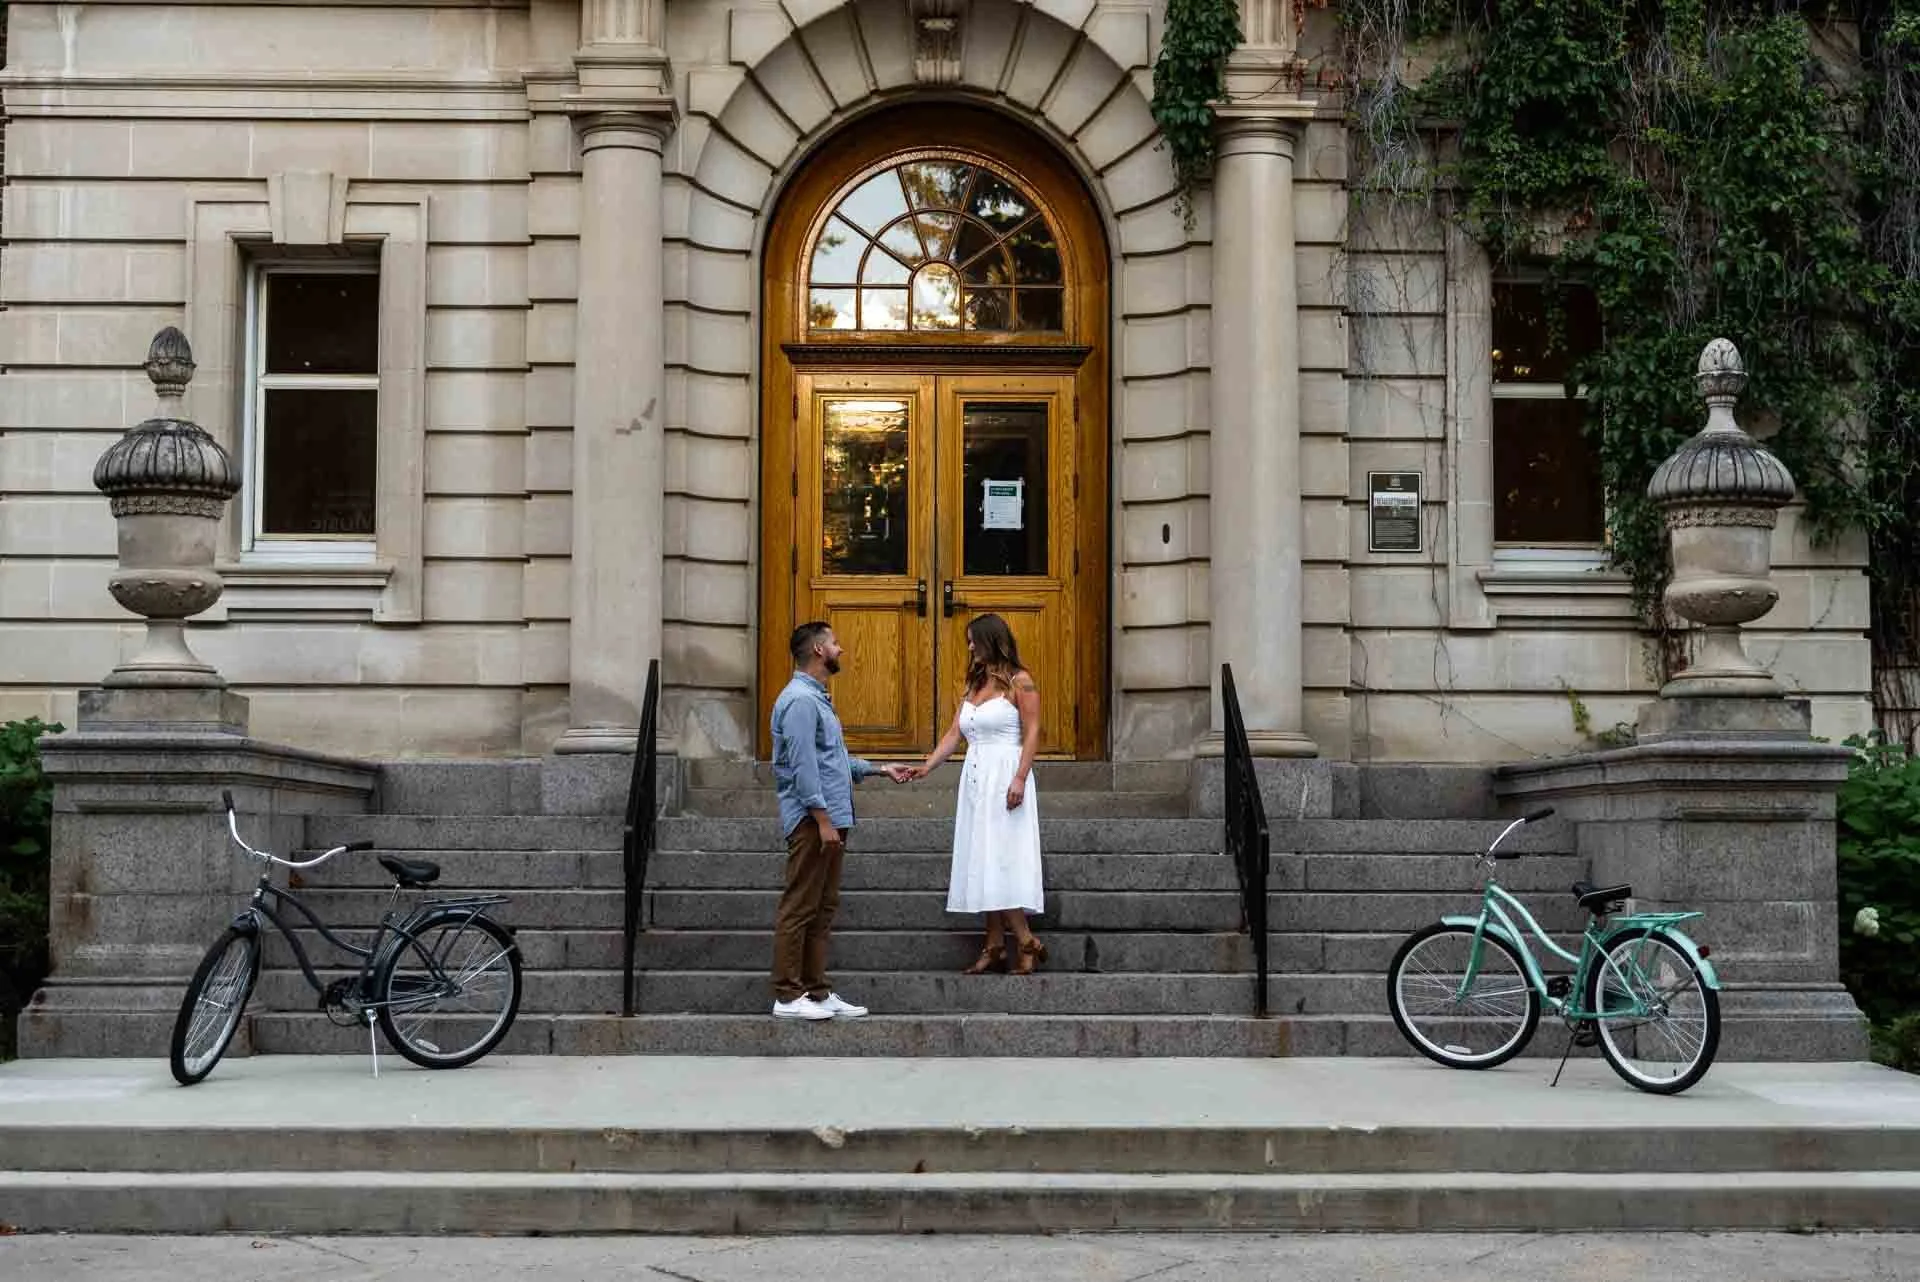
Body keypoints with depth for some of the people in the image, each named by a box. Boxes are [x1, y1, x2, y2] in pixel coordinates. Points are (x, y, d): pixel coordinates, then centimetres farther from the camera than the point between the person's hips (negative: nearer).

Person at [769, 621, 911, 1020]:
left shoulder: (818, 699, 19)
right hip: (812, 819, -10)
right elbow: (802, 765, -19)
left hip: (830, 817, 10)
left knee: (823, 909, 12)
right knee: (799, 908, -6)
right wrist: (823, 820, -21)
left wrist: (880, 770, 24)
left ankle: (817, 991, 16)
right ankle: (788, 996, -4)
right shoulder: (800, 700, -14)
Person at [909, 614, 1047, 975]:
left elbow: (1032, 733, -9)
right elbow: (954, 733, 13)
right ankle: (995, 947, 5)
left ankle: (1027, 942, -6)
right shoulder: (973, 684, 17)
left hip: (1005, 776, -7)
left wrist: (1020, 779, -18)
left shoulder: (1019, 681, -3)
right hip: (975, 778, 7)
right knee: (983, 864, 4)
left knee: (1000, 860, -12)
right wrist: (926, 766, 2)